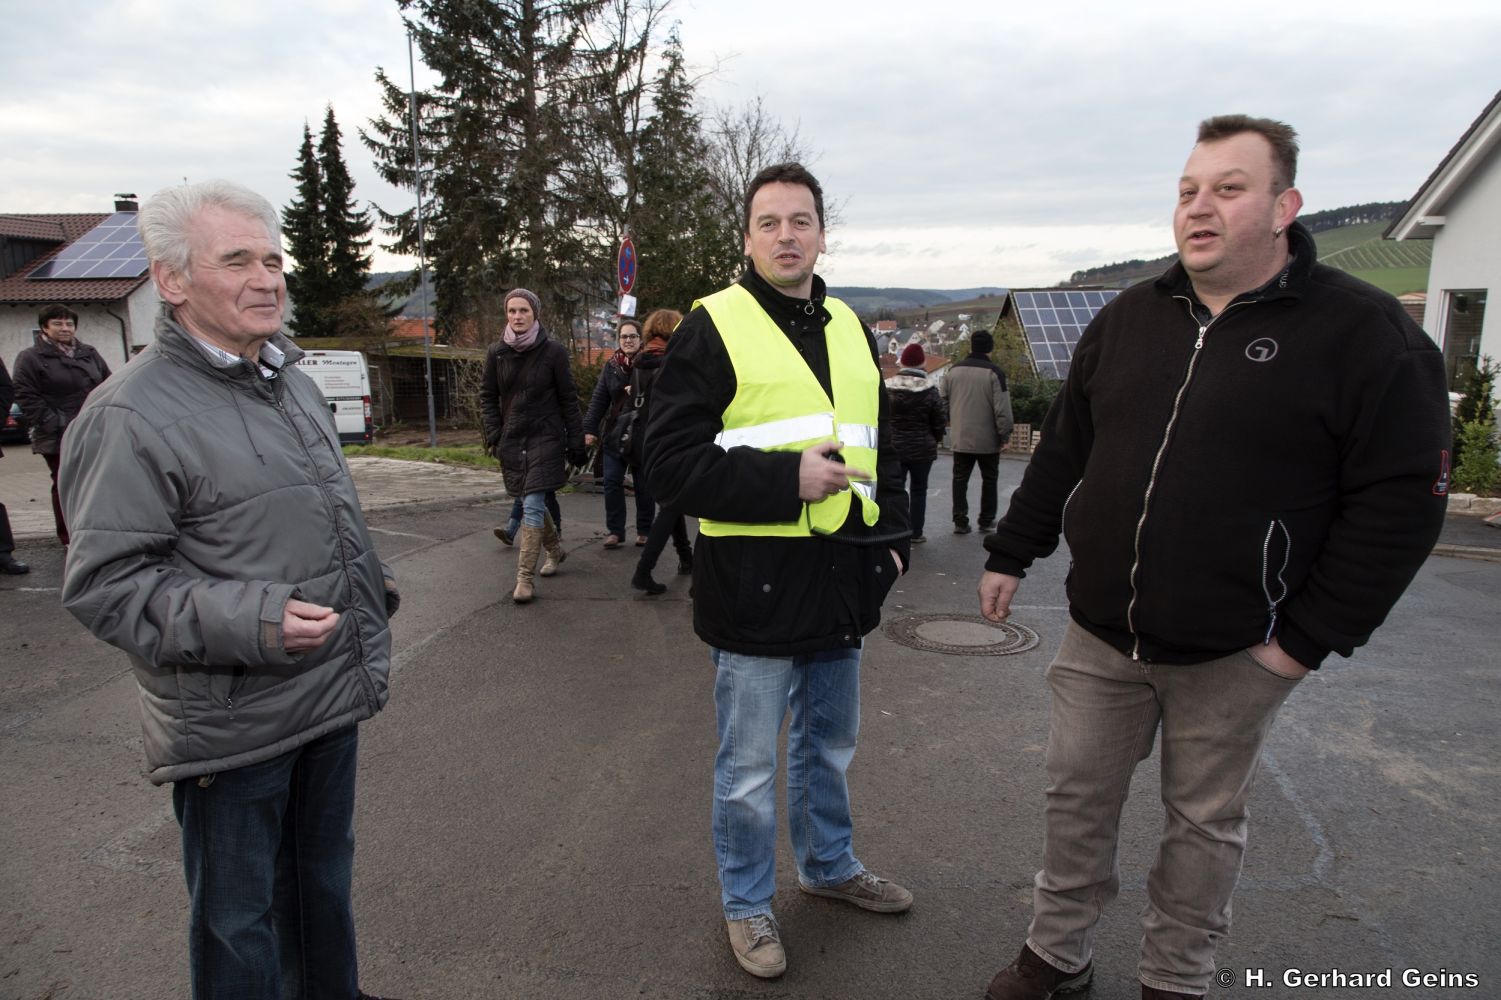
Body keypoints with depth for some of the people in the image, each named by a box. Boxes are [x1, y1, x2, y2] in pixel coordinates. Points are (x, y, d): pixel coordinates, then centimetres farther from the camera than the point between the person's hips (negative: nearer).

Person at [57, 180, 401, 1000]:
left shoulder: (291, 381, 10)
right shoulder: (132, 414, -17)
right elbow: (104, 582, -20)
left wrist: (370, 583, 21)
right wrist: (249, 620, -29)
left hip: (334, 692, 8)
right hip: (233, 726, -8)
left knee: (323, 877, 25)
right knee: (239, 919, 11)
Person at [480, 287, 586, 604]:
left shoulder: (553, 351, -6)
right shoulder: (496, 353, 3)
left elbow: (568, 400, -3)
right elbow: (488, 397, 11)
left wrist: (576, 443, -4)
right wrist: (494, 435, -2)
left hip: (546, 438, -4)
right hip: (511, 441, 4)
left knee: (532, 505, -11)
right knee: (531, 503, 14)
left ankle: (524, 577, -8)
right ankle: (555, 550, 39)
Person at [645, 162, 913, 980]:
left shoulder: (849, 329, 11)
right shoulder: (713, 327, -8)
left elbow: (881, 446, 21)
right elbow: (670, 462, -14)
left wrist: (891, 535, 9)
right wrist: (788, 478, -21)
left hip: (842, 586, 6)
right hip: (756, 590, -6)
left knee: (830, 746, 24)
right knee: (749, 770, 9)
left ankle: (829, 865, 46)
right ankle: (746, 904, 32)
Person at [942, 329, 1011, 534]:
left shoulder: (953, 370, 2)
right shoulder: (994, 373, -12)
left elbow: (943, 402, 8)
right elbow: (1002, 409, -15)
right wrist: (1005, 436, -7)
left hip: (960, 439, 3)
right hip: (987, 440, -3)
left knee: (960, 479, 10)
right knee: (989, 479, 12)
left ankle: (960, 521, 7)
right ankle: (987, 521, 17)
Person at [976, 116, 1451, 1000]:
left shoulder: (1364, 331, -10)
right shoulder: (1128, 319, 5)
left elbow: (1402, 498, -11)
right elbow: (1063, 452, 12)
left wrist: (1310, 638, -13)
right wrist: (1011, 555, 11)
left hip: (1233, 654, -4)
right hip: (1102, 634, 4)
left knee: (1204, 822, 14)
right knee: (1078, 797, 14)